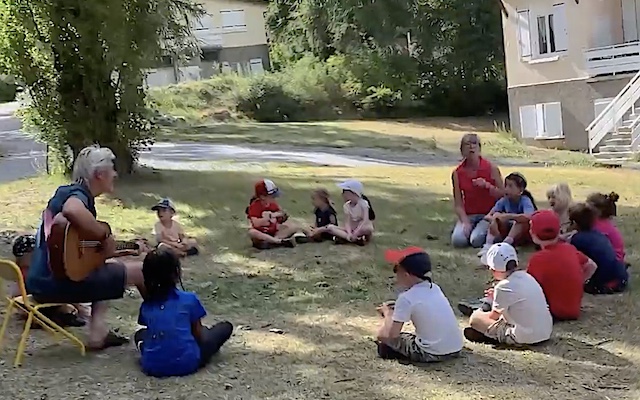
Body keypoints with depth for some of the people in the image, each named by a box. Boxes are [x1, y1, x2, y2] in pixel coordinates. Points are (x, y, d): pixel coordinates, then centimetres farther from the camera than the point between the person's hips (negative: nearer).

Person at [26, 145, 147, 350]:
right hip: (56, 282, -10)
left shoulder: (69, 192, 17)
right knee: (143, 271, -5)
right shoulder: (79, 194, -13)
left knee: (112, 265, 32)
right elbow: (71, 211, -40)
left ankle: (98, 334, 18)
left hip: (43, 279, 10)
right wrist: (106, 234, -24)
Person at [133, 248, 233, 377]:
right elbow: (198, 334, 5)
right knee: (226, 327, 15)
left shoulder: (146, 305, 6)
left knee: (140, 334, 35)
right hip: (186, 364, -2)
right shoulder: (189, 299, -3)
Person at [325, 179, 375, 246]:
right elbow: (347, 222, -9)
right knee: (329, 227, -18)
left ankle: (344, 238, -31)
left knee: (369, 228, -42)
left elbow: (365, 221, -23)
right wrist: (349, 233, -31)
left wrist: (355, 233, -33)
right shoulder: (346, 205, -1)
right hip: (351, 228, 5)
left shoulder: (363, 203, -14)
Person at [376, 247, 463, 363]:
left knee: (383, 336, 8)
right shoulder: (435, 288, 7)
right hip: (456, 349, 7)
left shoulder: (406, 298, -13)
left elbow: (392, 334, -10)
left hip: (431, 354, -7)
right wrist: (396, 309, 15)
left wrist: (387, 313, 7)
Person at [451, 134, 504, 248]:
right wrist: (466, 223, -16)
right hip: (468, 215, 2)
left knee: (476, 240, -26)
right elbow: (458, 204, -2)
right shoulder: (457, 173, -1)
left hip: (488, 214, -2)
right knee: (458, 240, -24)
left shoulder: (491, 168, -5)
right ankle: (468, 229, 9)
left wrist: (487, 185, -20)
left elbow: (503, 194, -3)